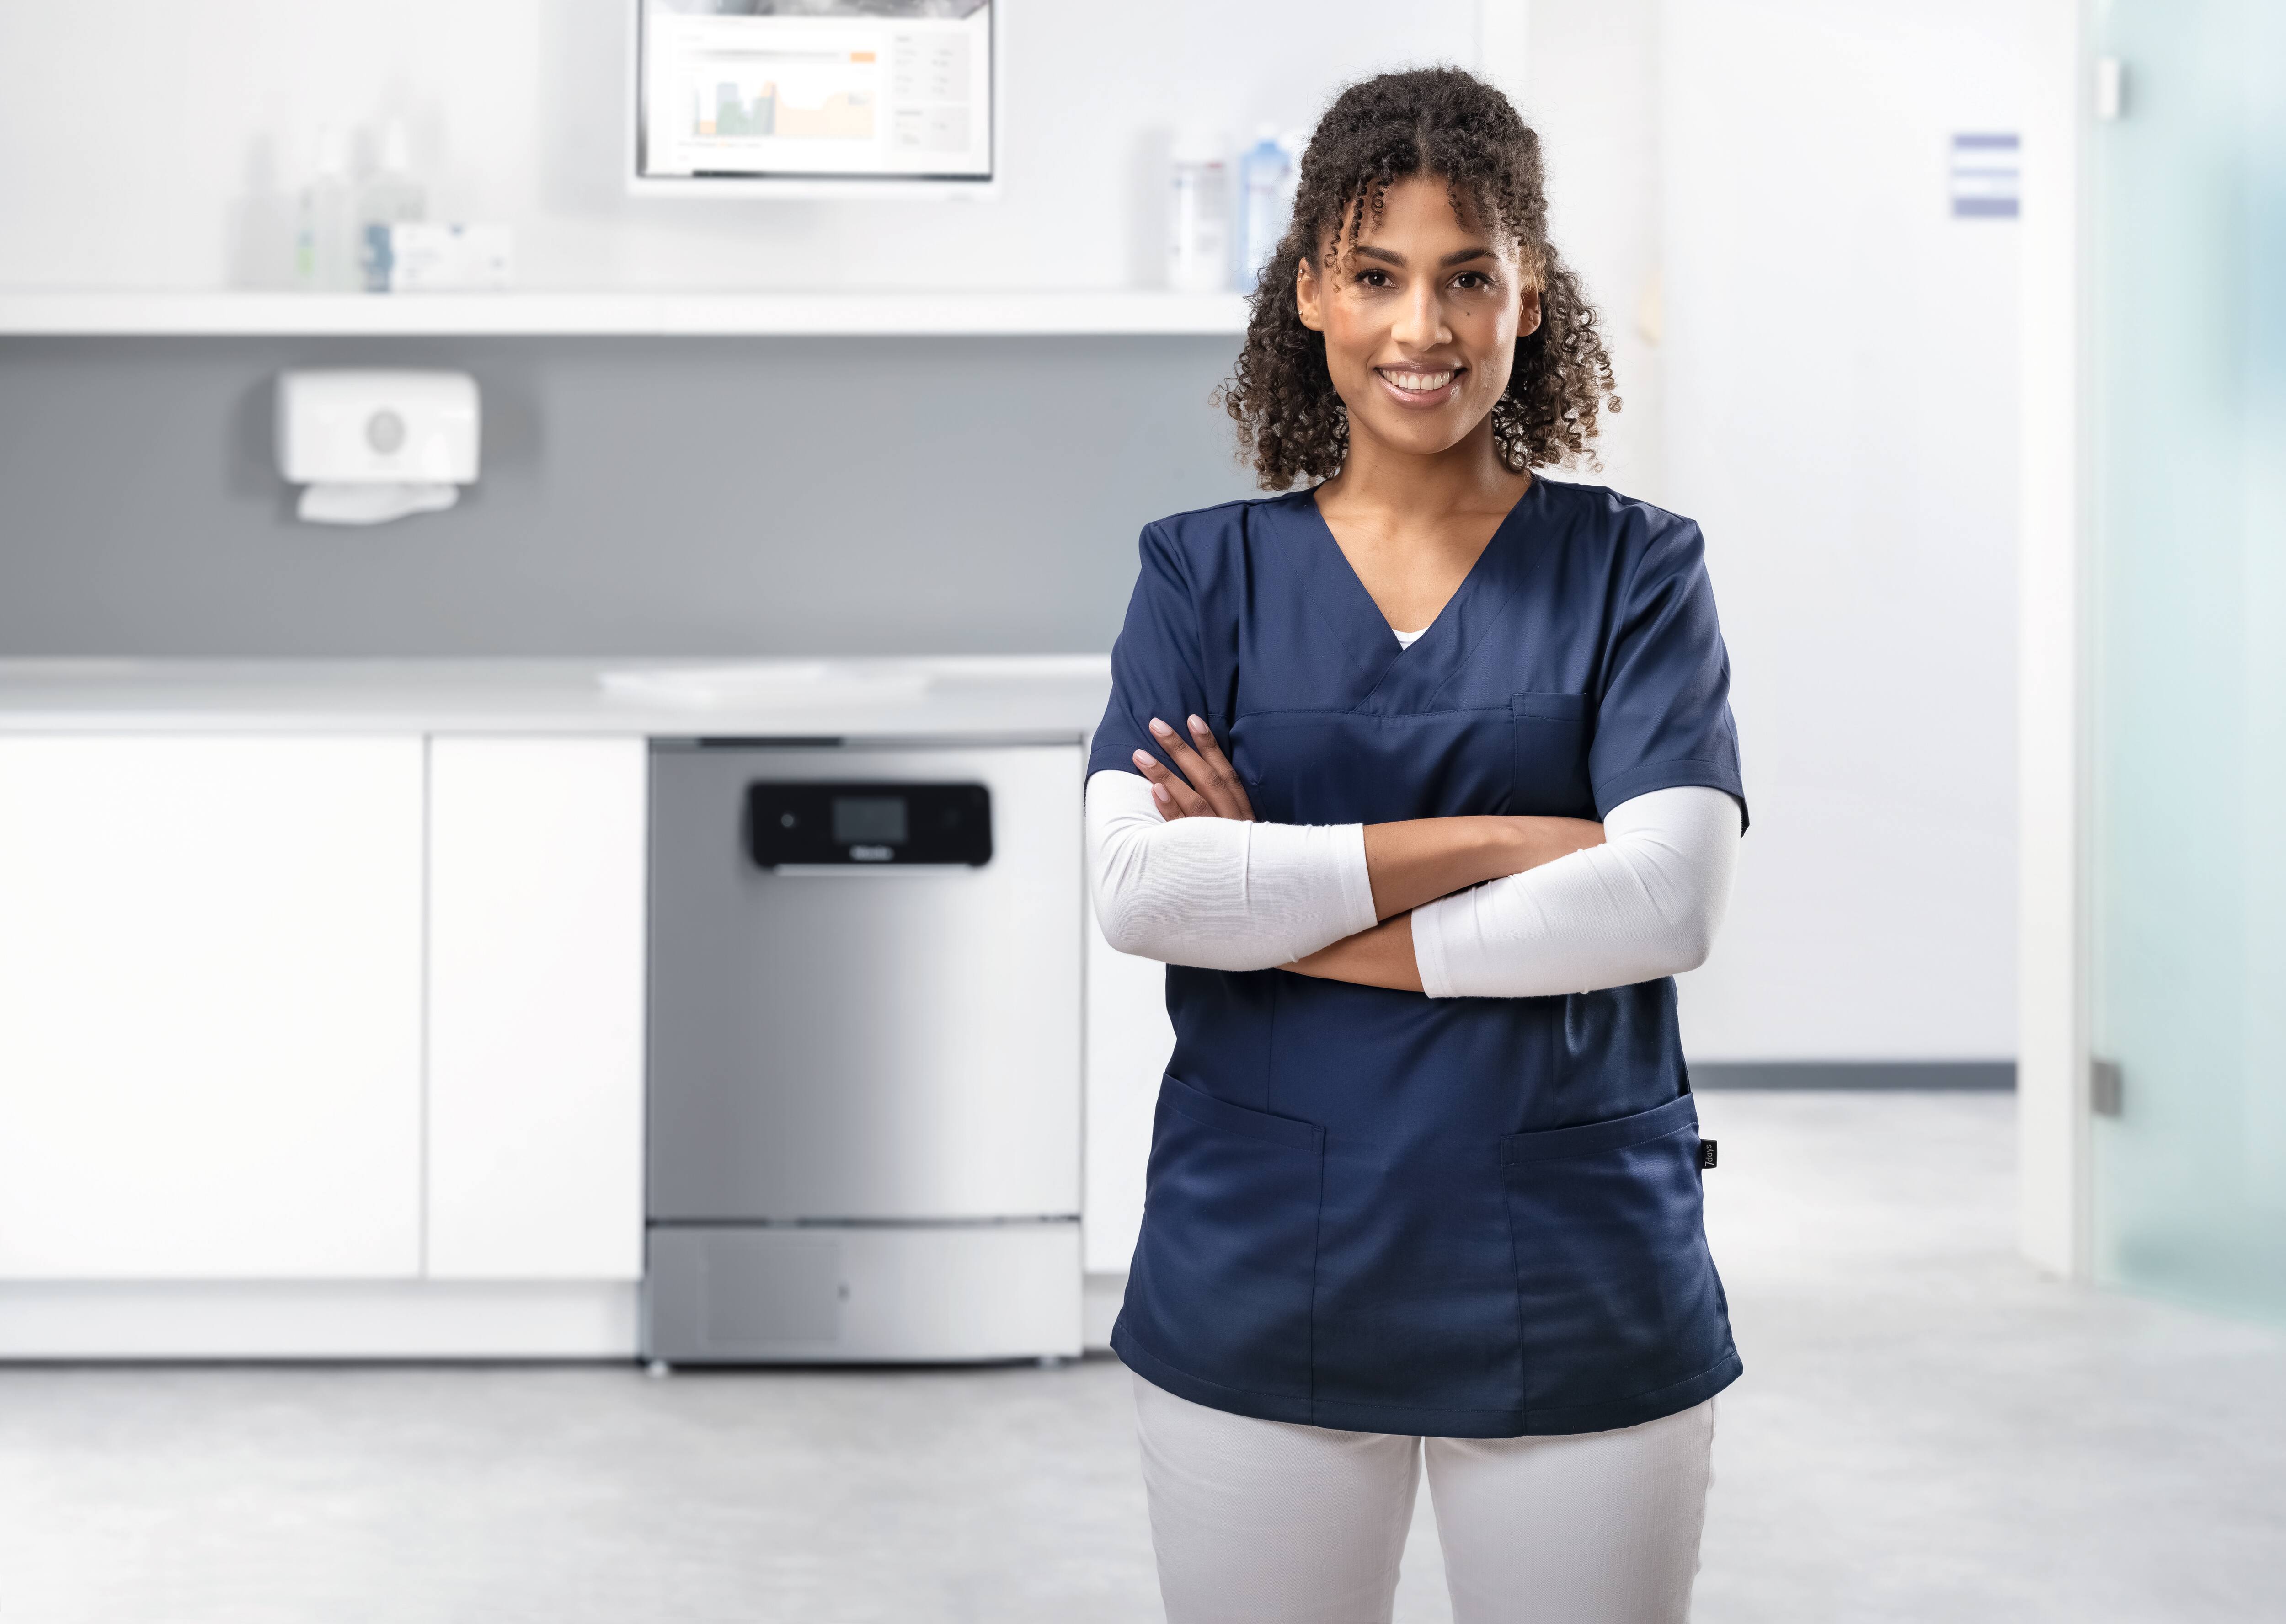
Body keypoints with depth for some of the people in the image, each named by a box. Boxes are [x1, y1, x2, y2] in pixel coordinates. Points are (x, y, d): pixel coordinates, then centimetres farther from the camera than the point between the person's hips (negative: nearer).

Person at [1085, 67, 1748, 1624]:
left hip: (1576, 1299, -1)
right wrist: (1481, 843, -16)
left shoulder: (1633, 570, 1)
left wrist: (1285, 916, -14)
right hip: (1260, 1296, 1)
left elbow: (1668, 898, -14)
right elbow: (1138, 886, -11)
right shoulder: (1207, 573, 4)